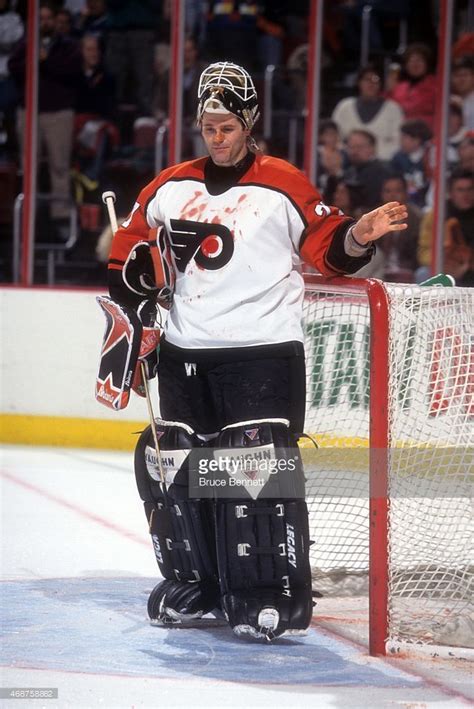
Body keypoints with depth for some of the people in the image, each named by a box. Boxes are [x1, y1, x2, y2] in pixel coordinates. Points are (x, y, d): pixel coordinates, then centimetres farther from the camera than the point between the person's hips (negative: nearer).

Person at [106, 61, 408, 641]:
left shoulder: (283, 187, -6)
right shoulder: (171, 188, 9)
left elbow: (330, 250, -7)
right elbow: (132, 246, 19)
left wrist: (357, 237, -27)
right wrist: (128, 305, 10)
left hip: (263, 351, -6)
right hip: (185, 353, 6)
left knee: (261, 469, -14)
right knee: (176, 464, 9)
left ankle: (273, 595, -10)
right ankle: (193, 584, 23)